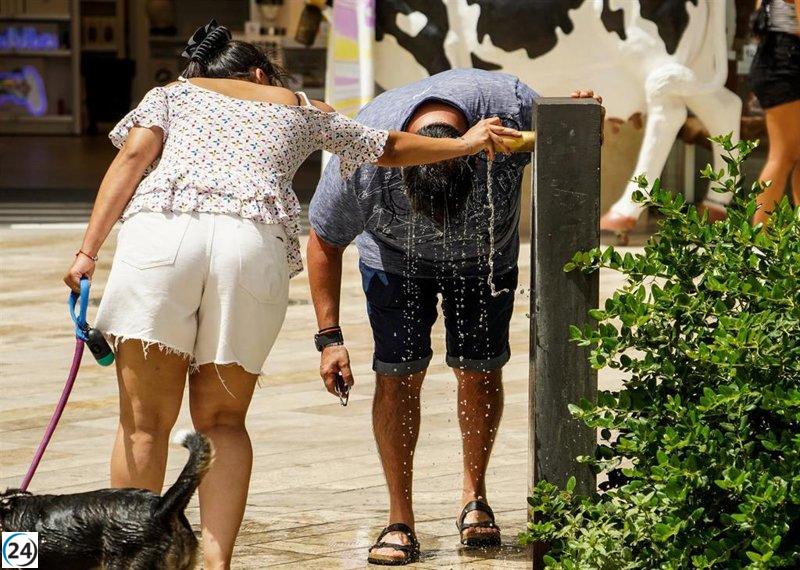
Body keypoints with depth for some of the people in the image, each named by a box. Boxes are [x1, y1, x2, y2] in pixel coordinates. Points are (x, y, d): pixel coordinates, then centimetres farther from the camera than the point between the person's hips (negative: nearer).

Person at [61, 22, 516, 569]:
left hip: (162, 234, -1)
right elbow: (392, 148, 45)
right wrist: (465, 144, 62)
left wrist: (88, 250, 1)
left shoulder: (171, 94, 29)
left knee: (146, 421, 4)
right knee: (222, 421, 12)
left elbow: (133, 158, 9)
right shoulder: (300, 109, 33)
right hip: (256, 244, 1)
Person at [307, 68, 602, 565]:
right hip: (397, 258, -1)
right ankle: (400, 519, -1)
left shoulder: (510, 105, -36)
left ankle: (475, 495, 21)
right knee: (398, 374, -9)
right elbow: (325, 241, -17)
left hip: (486, 256, 1)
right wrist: (330, 337, -18)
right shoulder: (360, 158, -36)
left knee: (479, 371, 0)